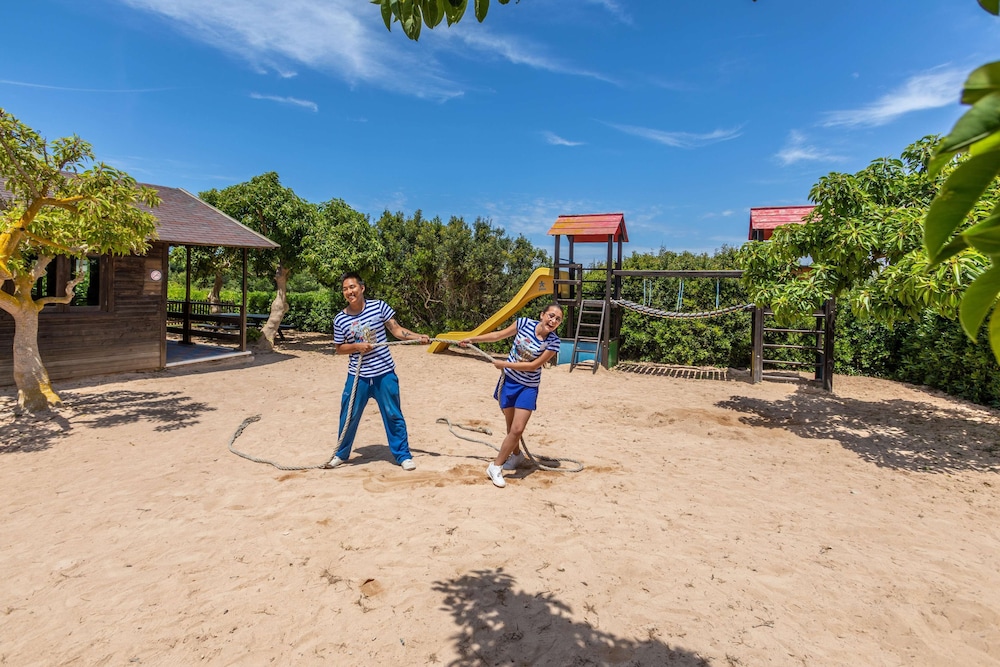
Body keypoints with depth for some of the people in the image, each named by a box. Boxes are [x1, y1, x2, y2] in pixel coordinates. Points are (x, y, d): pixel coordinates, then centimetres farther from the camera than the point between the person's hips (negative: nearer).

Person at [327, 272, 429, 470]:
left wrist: (418, 337, -16)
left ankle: (403, 455, 20)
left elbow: (396, 330, -3)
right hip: (358, 376, 1)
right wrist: (357, 346, -14)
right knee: (349, 416, 10)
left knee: (393, 415, 7)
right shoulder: (340, 319, -4)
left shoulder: (378, 306, -6)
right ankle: (341, 454, 32)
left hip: (384, 372, -1)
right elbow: (339, 348, 5)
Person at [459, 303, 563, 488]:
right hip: (508, 381, 2)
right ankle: (516, 455, 40)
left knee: (517, 429, -9)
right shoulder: (524, 323, -11)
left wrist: (505, 364, -19)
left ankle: (496, 466, 7)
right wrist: (471, 339, 5)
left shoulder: (553, 342, -16)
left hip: (528, 387, -2)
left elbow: (534, 365, -18)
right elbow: (498, 335, 2)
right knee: (511, 426, 13)